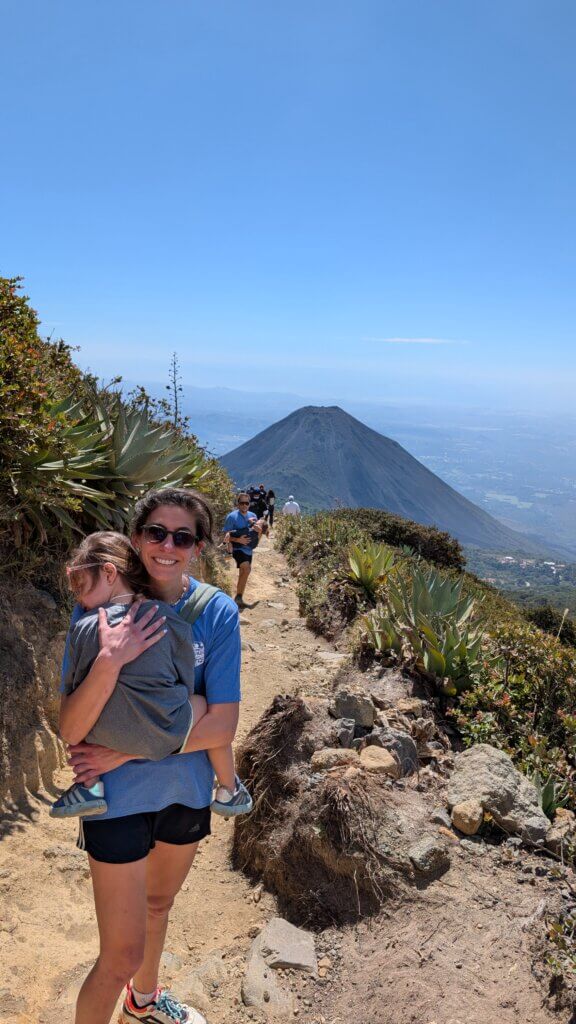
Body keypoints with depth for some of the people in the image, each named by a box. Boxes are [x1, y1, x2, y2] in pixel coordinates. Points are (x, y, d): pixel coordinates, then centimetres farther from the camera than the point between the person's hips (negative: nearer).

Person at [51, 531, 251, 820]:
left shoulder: (84, 629, -9)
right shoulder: (169, 620, -8)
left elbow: (72, 689, 3)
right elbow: (186, 678, 2)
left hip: (106, 738, 1)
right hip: (168, 736, -1)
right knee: (204, 702, 26)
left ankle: (89, 786, 18)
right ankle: (228, 792, 34)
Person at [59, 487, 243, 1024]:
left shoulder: (217, 612, -14)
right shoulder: (104, 607, -17)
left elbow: (222, 725, -18)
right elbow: (69, 730, -21)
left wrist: (124, 752, -20)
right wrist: (109, 661, -38)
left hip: (187, 790, 3)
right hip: (118, 797, -3)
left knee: (158, 903, 28)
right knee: (122, 955, 4)